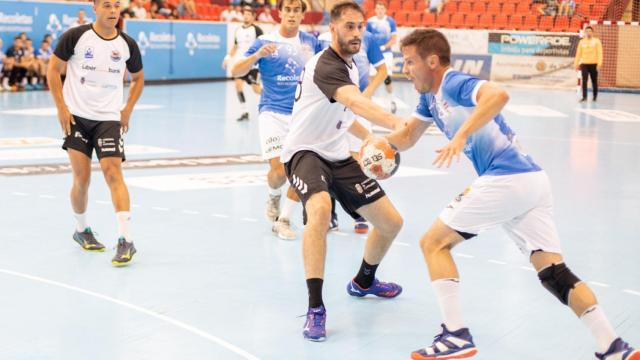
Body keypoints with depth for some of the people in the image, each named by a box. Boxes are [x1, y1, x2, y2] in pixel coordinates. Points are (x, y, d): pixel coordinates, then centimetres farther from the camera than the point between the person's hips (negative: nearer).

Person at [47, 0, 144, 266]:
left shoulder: (127, 44, 0)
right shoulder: (75, 36, -8)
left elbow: (138, 78, 16)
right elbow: (53, 69, -1)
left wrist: (127, 109, 5)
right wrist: (61, 108, -7)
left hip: (109, 118, 1)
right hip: (76, 116, -1)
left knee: (113, 172, -13)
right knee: (81, 179, 1)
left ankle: (125, 240, -17)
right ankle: (81, 230, 27)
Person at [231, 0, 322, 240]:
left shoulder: (310, 42, 6)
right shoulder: (265, 42, -3)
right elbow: (236, 72, -10)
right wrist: (257, 55, -27)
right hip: (273, 113, -3)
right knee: (279, 170, -13)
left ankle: (283, 220, 11)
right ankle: (273, 197, 22)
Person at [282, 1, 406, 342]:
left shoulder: (348, 65, 8)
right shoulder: (327, 65, -23)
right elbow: (355, 101, -44)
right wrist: (395, 122, -61)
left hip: (338, 155, 9)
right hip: (305, 151, -9)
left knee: (391, 222, 8)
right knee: (320, 208, -40)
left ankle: (363, 282, 37)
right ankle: (315, 308, -32)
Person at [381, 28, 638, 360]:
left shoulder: (453, 83, -7)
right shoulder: (431, 97, 21)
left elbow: (498, 94, -28)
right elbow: (406, 138, 30)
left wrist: (461, 134, -35)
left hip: (506, 180, -10)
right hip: (532, 180, 10)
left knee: (434, 242, 3)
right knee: (554, 272, 8)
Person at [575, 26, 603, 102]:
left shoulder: (596, 41, 1)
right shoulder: (582, 42, 8)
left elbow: (599, 53, -5)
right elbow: (578, 53, 10)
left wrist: (599, 64, -14)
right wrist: (576, 64, 5)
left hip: (593, 64, -1)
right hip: (584, 64, 1)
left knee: (594, 81, 6)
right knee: (584, 80, -7)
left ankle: (595, 96, 20)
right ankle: (584, 96, -6)